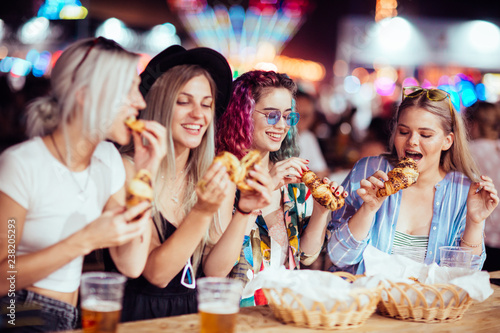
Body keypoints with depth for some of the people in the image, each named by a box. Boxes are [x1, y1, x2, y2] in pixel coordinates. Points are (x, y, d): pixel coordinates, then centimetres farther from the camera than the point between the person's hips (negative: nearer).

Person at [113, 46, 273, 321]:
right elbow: (156, 273, -13)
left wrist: (243, 212, -14)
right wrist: (203, 211, -23)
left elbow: (214, 270, -1)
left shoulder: (220, 177, 4)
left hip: (197, 313, 4)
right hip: (142, 318, -4)